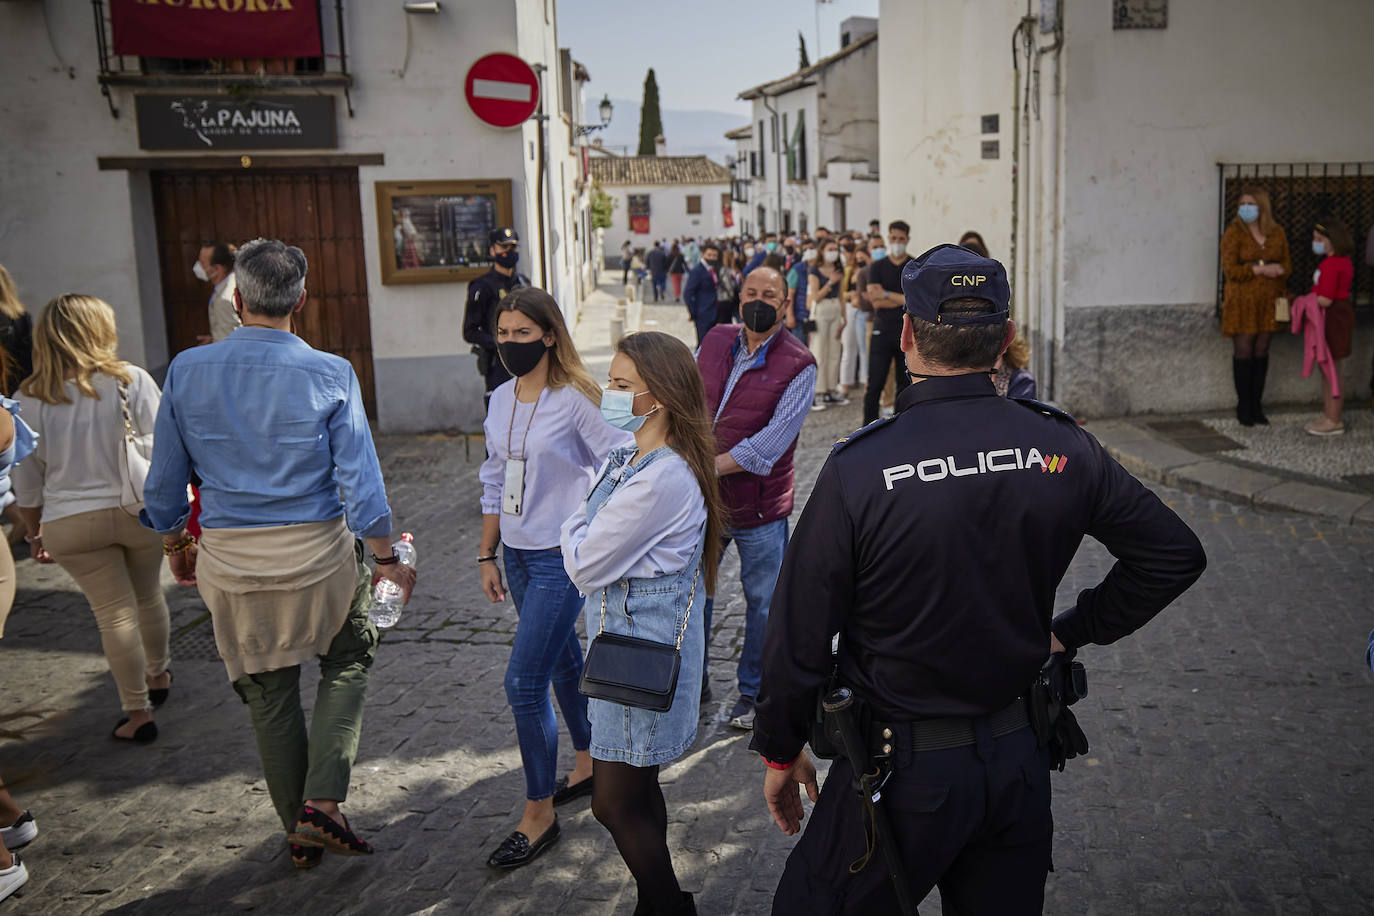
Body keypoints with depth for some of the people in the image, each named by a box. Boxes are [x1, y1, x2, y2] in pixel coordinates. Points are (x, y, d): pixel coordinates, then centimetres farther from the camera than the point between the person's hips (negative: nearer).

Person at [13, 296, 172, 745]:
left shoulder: (30, 399, -2)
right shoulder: (131, 380, -8)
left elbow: (27, 478, 4)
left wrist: (35, 532, 16)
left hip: (70, 523, 0)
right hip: (139, 511, 0)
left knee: (115, 613, 5)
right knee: (148, 598, 20)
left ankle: (138, 712, 9)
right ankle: (158, 676, 41)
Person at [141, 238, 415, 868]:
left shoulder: (186, 371, -4)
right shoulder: (330, 375, -11)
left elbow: (164, 483, 4)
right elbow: (360, 483, -10)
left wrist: (175, 546, 21)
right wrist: (386, 560, 1)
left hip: (229, 562, 2)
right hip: (318, 554, -2)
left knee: (268, 697, 16)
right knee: (348, 664, 21)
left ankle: (300, 833, 30)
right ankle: (322, 802, 7)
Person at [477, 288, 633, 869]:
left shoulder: (577, 401, -14)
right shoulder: (501, 400, 7)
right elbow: (494, 482, 14)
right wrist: (487, 554, 13)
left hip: (564, 557, -7)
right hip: (518, 554, 7)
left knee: (524, 681, -8)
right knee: (563, 661, 20)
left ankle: (539, 814, 7)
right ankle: (589, 763, 39)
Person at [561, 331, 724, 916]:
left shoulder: (660, 479, -25)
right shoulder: (632, 460, 8)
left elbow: (584, 566, -18)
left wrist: (573, 528, -2)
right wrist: (584, 532, -6)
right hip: (624, 637, 10)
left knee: (617, 804, 2)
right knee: (636, 790, 20)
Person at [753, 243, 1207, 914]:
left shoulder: (858, 469, -20)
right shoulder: (1062, 448, -8)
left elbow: (800, 635, -14)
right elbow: (1176, 553, 5)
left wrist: (780, 752, 1)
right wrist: (1073, 630, 11)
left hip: (901, 767, -4)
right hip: (1020, 759, 5)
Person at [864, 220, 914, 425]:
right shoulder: (877, 266, 6)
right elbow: (876, 301, -5)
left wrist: (887, 295, -10)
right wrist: (903, 299, -8)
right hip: (882, 330, 0)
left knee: (905, 383, 5)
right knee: (875, 383, -4)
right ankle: (868, 428, 3)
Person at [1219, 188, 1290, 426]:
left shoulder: (1277, 233, 8)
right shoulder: (1234, 232, -5)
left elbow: (1286, 266, 11)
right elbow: (1230, 269, -11)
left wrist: (1279, 270, -12)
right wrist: (1260, 270, -18)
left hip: (1267, 301, 4)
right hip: (1241, 301, -4)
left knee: (1262, 351, 6)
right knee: (1243, 352, -3)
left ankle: (1256, 406, 15)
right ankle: (1243, 407, 7)